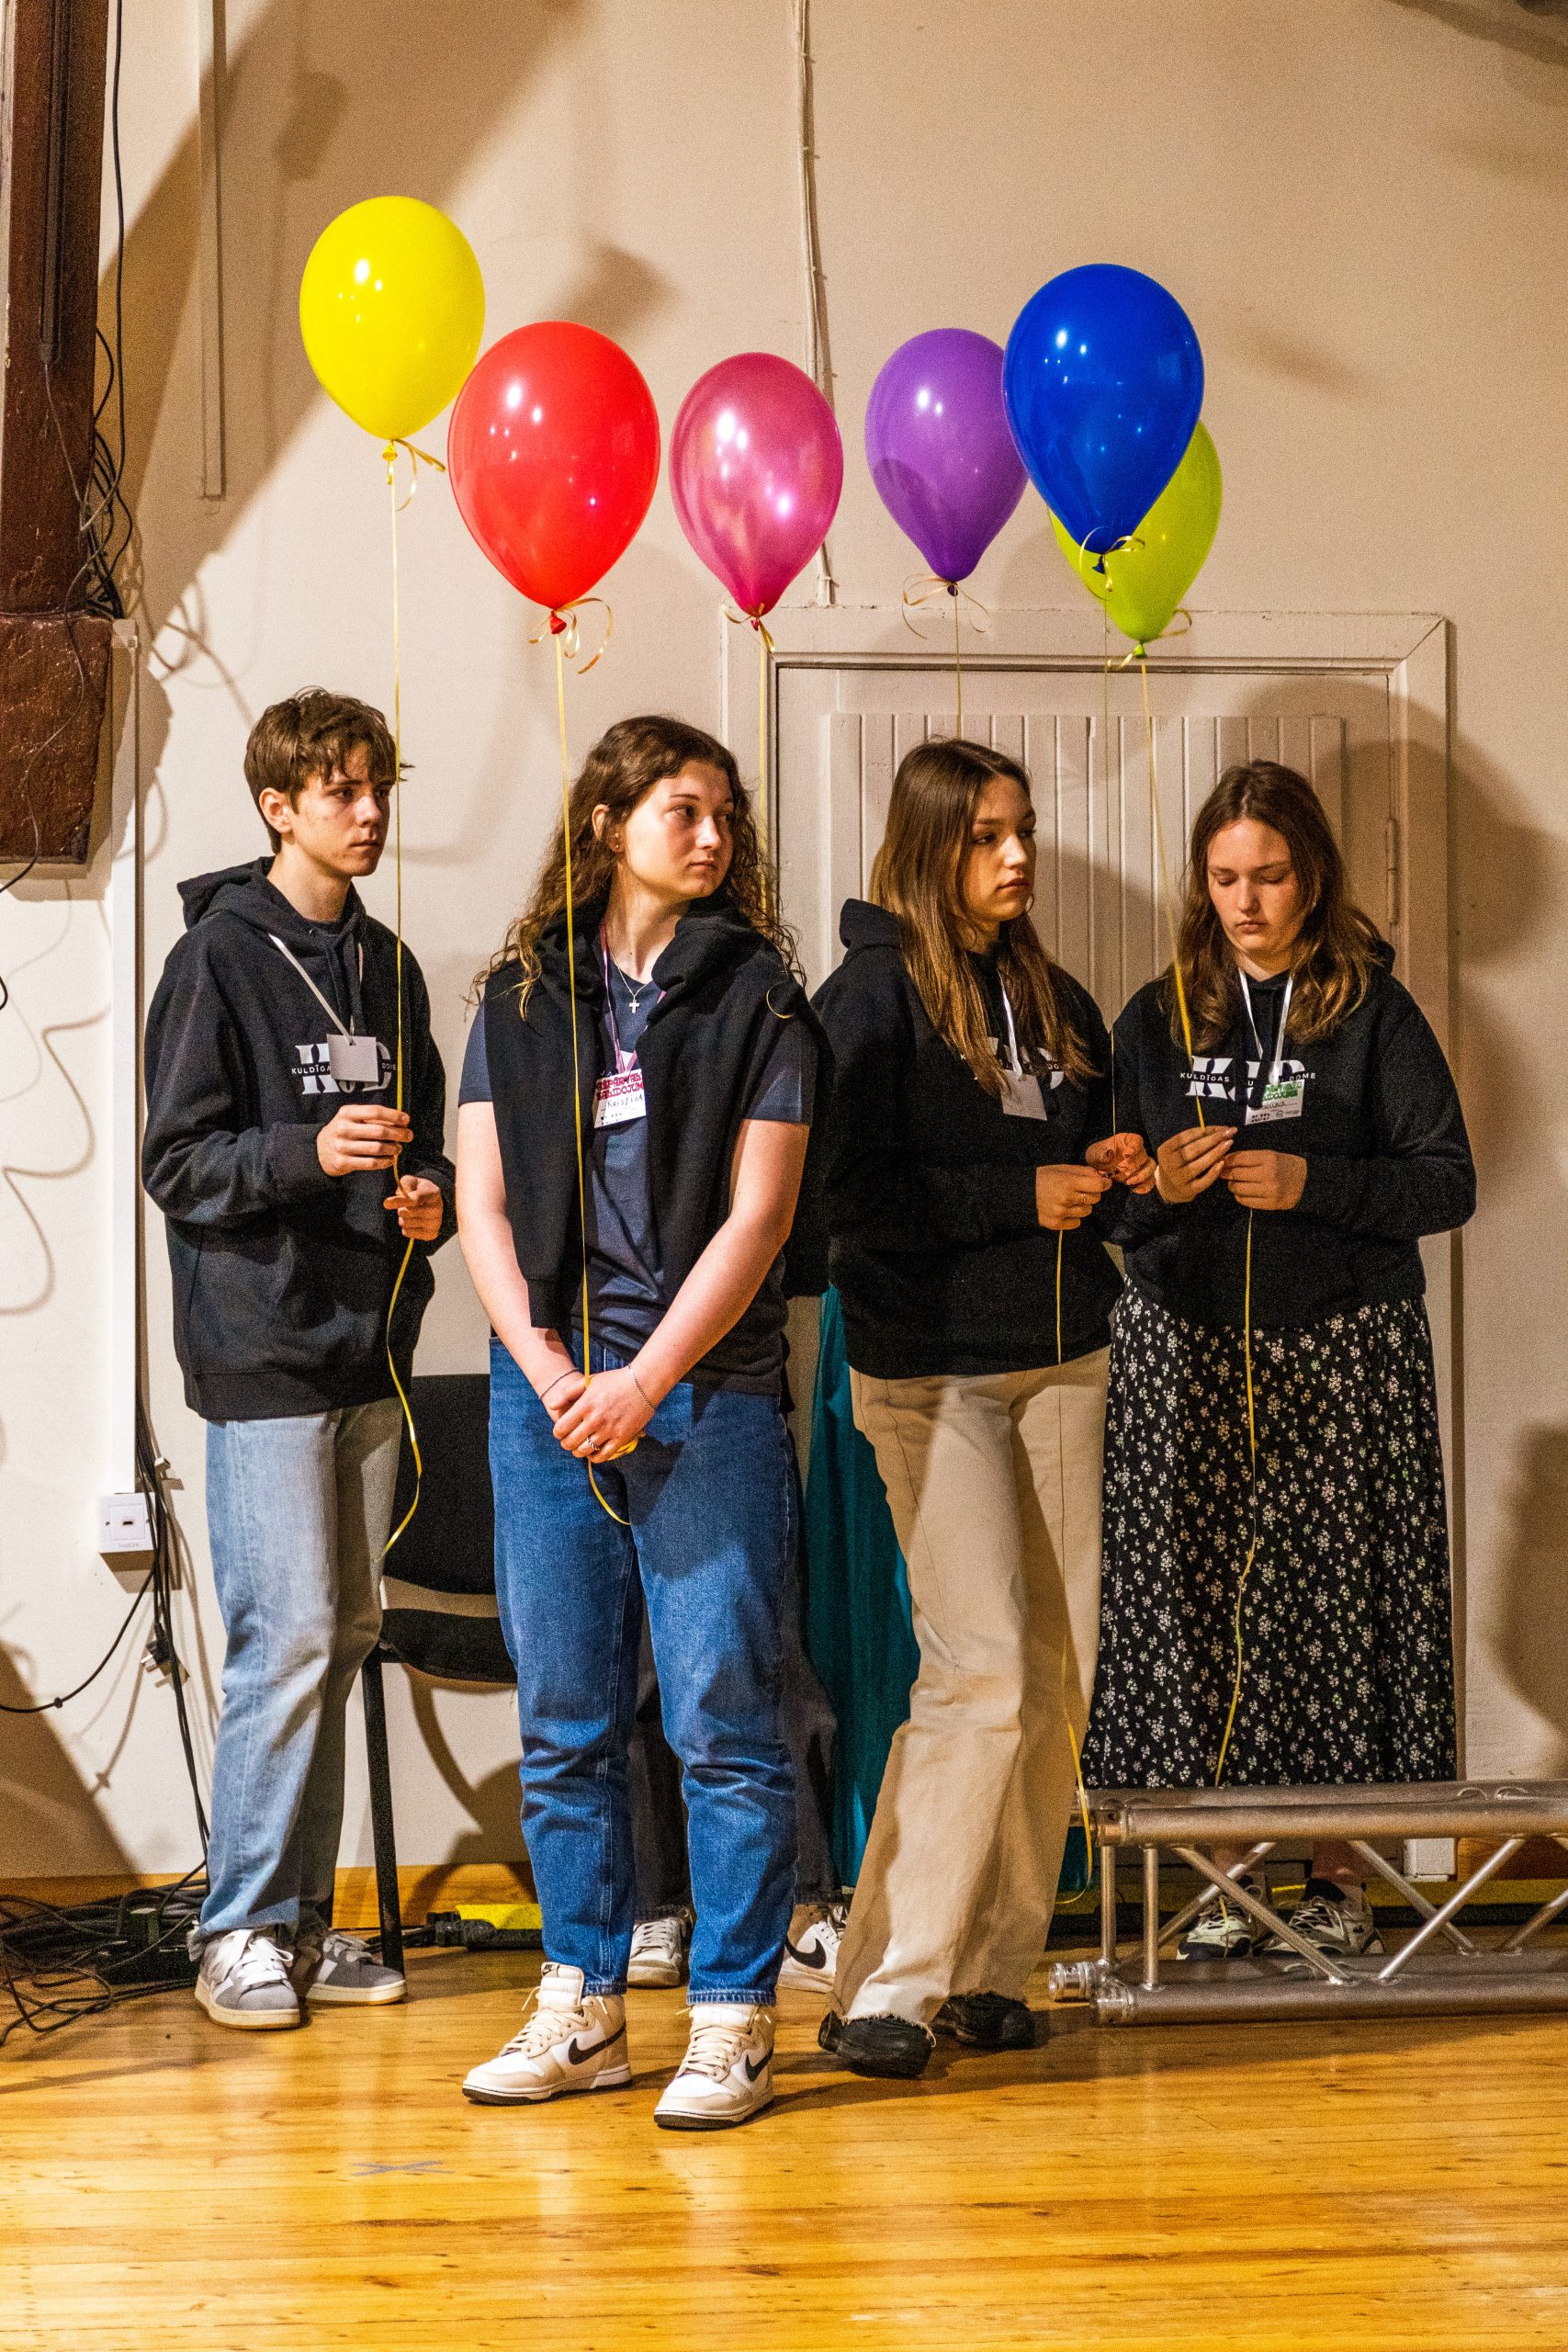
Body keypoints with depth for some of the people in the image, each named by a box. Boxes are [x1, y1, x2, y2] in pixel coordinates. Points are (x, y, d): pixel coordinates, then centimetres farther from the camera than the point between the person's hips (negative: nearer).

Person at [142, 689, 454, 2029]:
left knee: (343, 1638, 9)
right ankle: (243, 1929, 1)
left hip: (369, 1342, 7)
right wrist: (309, 1153, -23)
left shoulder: (387, 966, 15)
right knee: (289, 1639, -9)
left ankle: (302, 1916, 18)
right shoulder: (219, 959, -5)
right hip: (264, 1349, -7)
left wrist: (429, 1194, 1)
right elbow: (178, 1163, -8)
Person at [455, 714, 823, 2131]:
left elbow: (756, 1216, -4)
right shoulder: (522, 998, 11)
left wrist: (645, 1381, -11)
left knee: (722, 1720, -3)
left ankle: (733, 2020, 4)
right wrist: (551, 1371, -7)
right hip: (546, 1390, 3)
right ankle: (582, 2008, 18)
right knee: (565, 1723, 8)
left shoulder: (756, 995, 3)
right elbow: (483, 1204, 7)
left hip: (708, 1392, -3)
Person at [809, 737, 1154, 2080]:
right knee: (982, 1674, -13)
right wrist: (1025, 1195, -14)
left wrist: (1110, 1167, 3)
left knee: (1059, 1677, 4)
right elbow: (851, 1193, -15)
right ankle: (884, 1988, -7)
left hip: (1060, 1361, 7)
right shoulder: (874, 992, -6)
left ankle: (992, 1969, 14)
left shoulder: (1051, 996, 15)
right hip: (933, 1370, -7)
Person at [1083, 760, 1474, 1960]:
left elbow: (1449, 1182, -3)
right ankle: (1228, 1877, 8)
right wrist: (1159, 1185, -10)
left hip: (1344, 1355, -2)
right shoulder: (1159, 1020, 10)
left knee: (1334, 1595, -3)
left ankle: (1339, 1870, 8)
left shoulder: (1374, 1013, 2)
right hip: (1186, 1348, 2)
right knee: (1197, 1600, -2)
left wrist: (1314, 1184, -16)